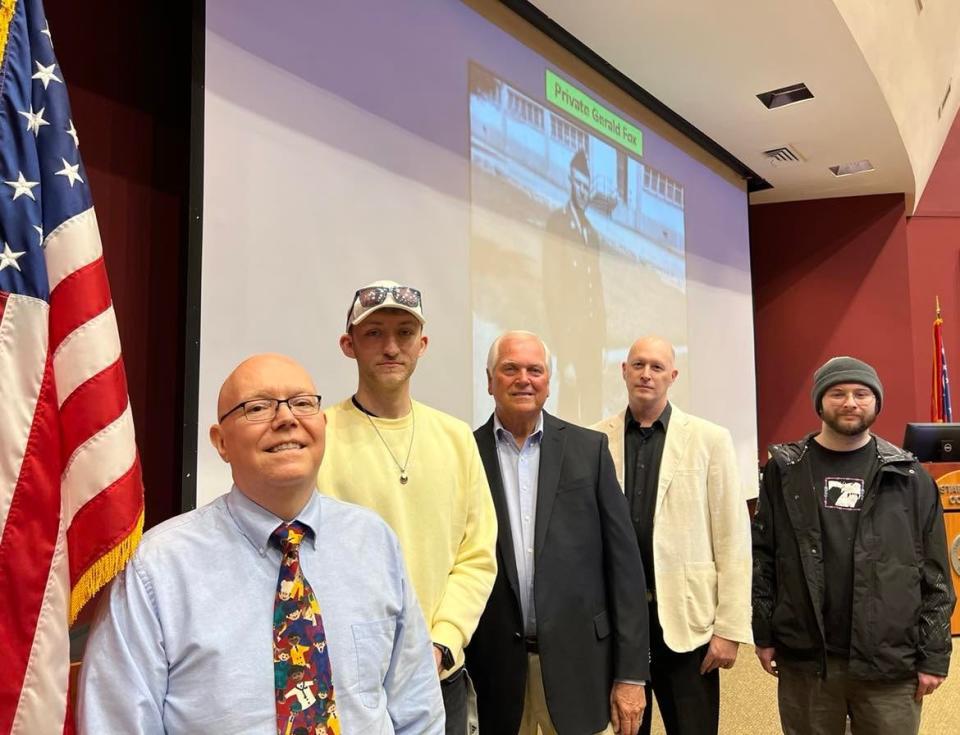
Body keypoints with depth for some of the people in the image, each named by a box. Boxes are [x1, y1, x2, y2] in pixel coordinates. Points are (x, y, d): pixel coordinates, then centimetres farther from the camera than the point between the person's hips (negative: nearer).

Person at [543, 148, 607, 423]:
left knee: (594, 408, 6)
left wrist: (602, 342, 11)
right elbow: (552, 289, -11)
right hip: (570, 335, -7)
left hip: (593, 339, 7)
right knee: (570, 407, -8)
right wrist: (563, 356, -16)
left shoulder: (593, 232, 20)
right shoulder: (556, 222, -3)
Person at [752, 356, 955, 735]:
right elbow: (761, 557, 3)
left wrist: (934, 656, -1)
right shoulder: (784, 471, 2)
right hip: (804, 660, 0)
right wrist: (763, 634, 1)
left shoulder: (909, 477, 2)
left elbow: (935, 576, 2)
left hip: (891, 662, 0)